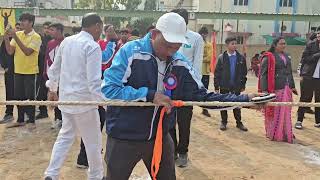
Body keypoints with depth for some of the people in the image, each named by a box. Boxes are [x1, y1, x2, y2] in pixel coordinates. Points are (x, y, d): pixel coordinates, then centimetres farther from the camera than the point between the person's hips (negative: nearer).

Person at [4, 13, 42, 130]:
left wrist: (15, 37, -24)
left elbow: (27, 51, -22)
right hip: (18, 70, 6)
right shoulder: (17, 34, 6)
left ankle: (31, 121, 12)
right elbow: (10, 51, 2)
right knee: (18, 96, 11)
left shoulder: (36, 37, -10)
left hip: (30, 71, -5)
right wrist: (6, 39, -13)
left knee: (30, 97, 1)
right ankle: (20, 120, 23)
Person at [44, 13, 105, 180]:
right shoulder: (93, 46, -16)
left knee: (65, 136, 20)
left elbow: (54, 69, 15)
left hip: (66, 98, 7)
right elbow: (94, 81, -22)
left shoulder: (66, 41, 6)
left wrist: (52, 89, 28)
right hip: (84, 100, -7)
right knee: (93, 141, 10)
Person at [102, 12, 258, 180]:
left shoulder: (180, 63, -2)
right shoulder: (130, 51, -15)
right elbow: (109, 88, -20)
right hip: (124, 138, -3)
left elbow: (203, 95, 1)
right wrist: (149, 95, -25)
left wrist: (242, 99, -5)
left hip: (160, 137, 4)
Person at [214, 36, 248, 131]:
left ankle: (239, 122, 19)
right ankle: (224, 122, 20)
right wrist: (216, 86, -6)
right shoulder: (221, 57, -4)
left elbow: (244, 72, 5)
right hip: (224, 86, -1)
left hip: (236, 86, 1)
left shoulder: (241, 58, 1)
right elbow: (217, 73, -3)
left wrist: (243, 85, 3)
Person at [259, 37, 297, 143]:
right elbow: (263, 74, -10)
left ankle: (285, 133, 24)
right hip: (275, 89, -6)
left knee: (286, 112, 11)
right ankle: (273, 134, 15)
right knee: (275, 112, 1)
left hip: (286, 88, 7)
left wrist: (292, 86, 22)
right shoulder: (268, 57, -7)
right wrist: (264, 90, -17)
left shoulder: (287, 56, 14)